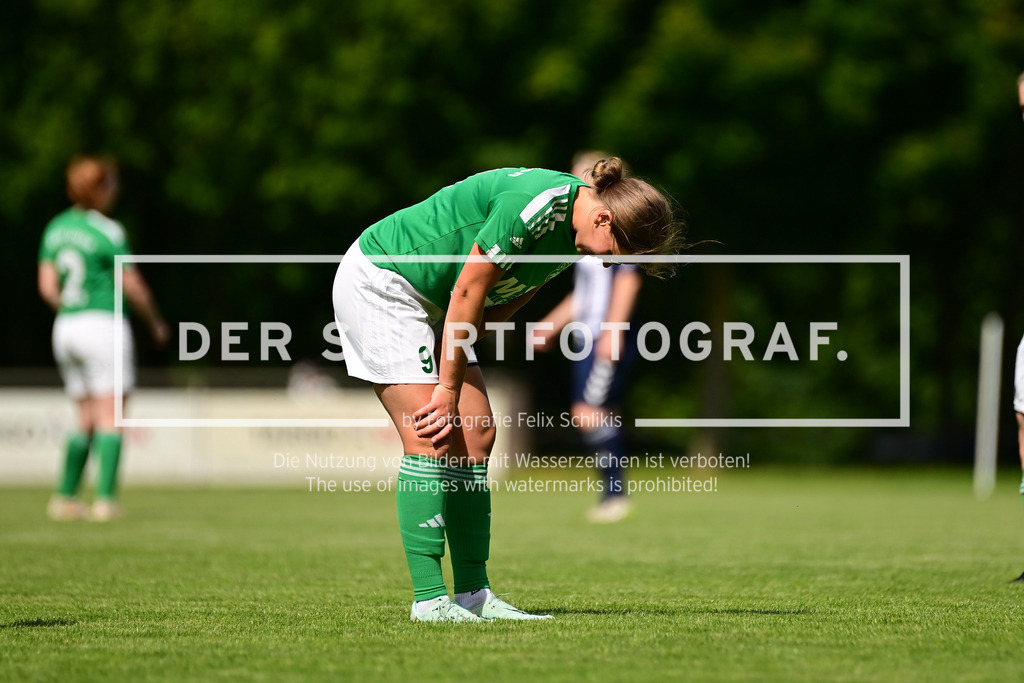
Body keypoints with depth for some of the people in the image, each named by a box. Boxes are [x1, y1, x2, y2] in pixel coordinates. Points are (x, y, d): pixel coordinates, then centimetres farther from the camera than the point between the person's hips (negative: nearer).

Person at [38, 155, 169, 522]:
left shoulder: (56, 228, 8)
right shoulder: (107, 231, -11)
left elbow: (47, 286, 6)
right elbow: (132, 285, -9)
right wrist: (156, 322, 5)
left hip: (65, 327, 7)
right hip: (103, 324, -7)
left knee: (86, 418, 15)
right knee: (110, 418, -3)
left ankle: (64, 497, 11)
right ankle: (105, 499, -10)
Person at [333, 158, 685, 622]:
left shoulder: (573, 231, 1)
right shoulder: (537, 204, -29)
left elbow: (497, 306, 6)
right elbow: (467, 294, -24)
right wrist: (448, 389, -17)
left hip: (429, 301, 9)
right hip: (376, 283, -9)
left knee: (475, 435, 1)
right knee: (432, 439, -15)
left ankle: (473, 595, 4)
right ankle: (429, 599, -15)